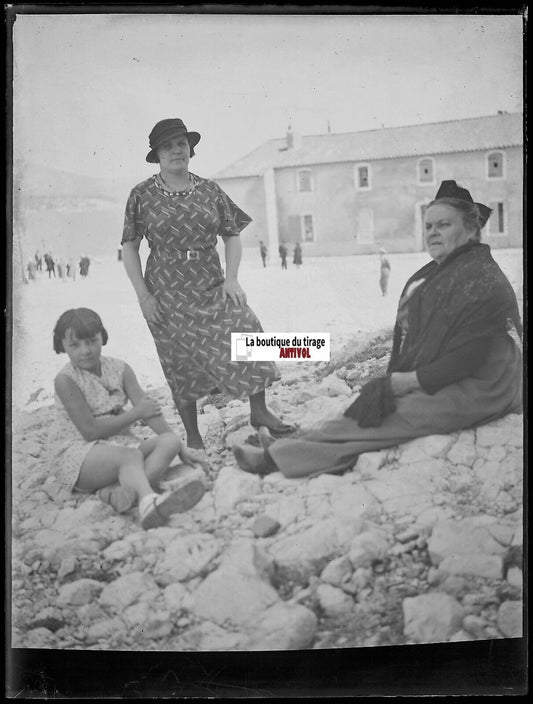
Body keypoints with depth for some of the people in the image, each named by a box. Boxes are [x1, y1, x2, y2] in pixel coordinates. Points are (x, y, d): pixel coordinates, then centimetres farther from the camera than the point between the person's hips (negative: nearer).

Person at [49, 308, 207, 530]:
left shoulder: (119, 368, 7)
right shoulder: (66, 380, -10)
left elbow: (148, 409, 0)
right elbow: (91, 431, -16)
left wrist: (180, 447, -8)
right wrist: (135, 413, -8)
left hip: (120, 445, 7)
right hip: (77, 454, -6)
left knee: (169, 442, -17)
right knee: (131, 455, -34)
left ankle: (120, 491, -42)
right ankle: (148, 502, -66)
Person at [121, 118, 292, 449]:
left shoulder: (210, 190, 5)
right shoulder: (142, 196, -1)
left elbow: (233, 236, 9)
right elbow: (129, 247, 1)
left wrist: (231, 278, -5)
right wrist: (144, 295, -7)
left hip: (212, 288, 2)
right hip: (168, 294, -2)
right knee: (182, 363, 4)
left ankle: (259, 411, 5)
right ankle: (193, 437, 19)